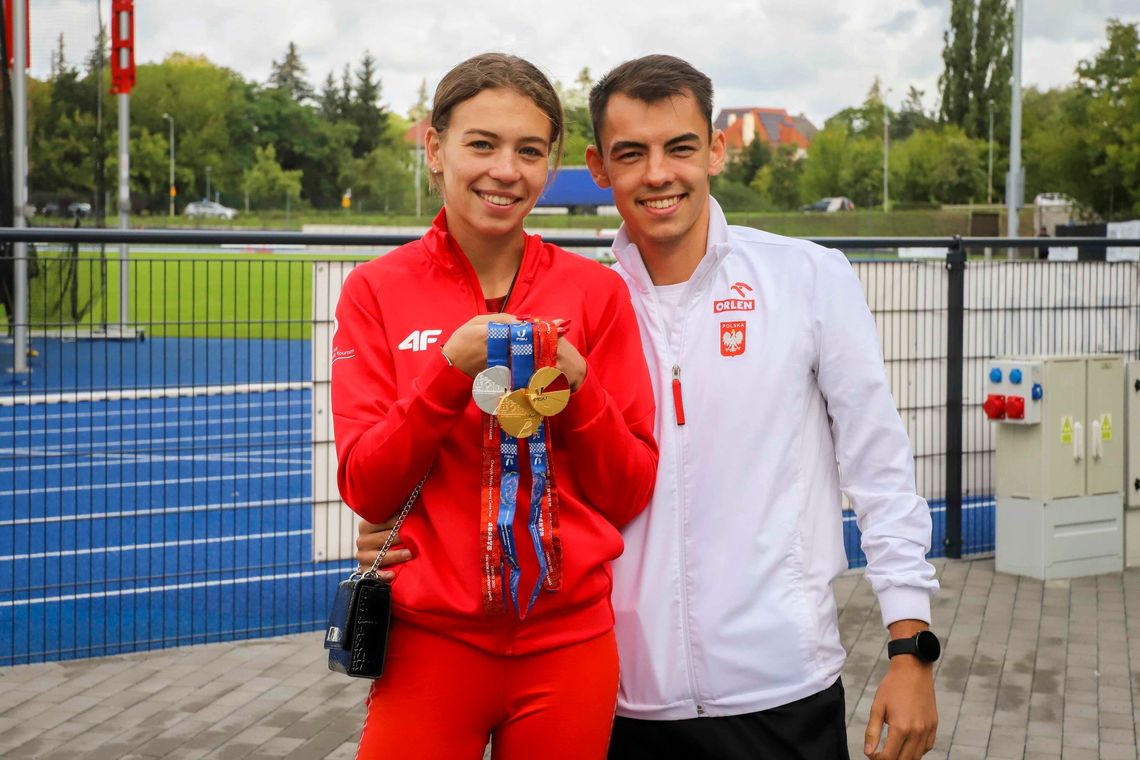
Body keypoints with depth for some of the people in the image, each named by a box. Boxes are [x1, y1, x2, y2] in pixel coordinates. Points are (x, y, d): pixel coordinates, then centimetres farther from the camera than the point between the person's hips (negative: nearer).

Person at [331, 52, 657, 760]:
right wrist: (450, 369, -19)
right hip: (432, 642, -1)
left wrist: (575, 388, -16)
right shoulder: (377, 290, -2)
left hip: (570, 641, 1)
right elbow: (364, 489, -6)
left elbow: (631, 492, 0)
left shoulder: (597, 291, 0)